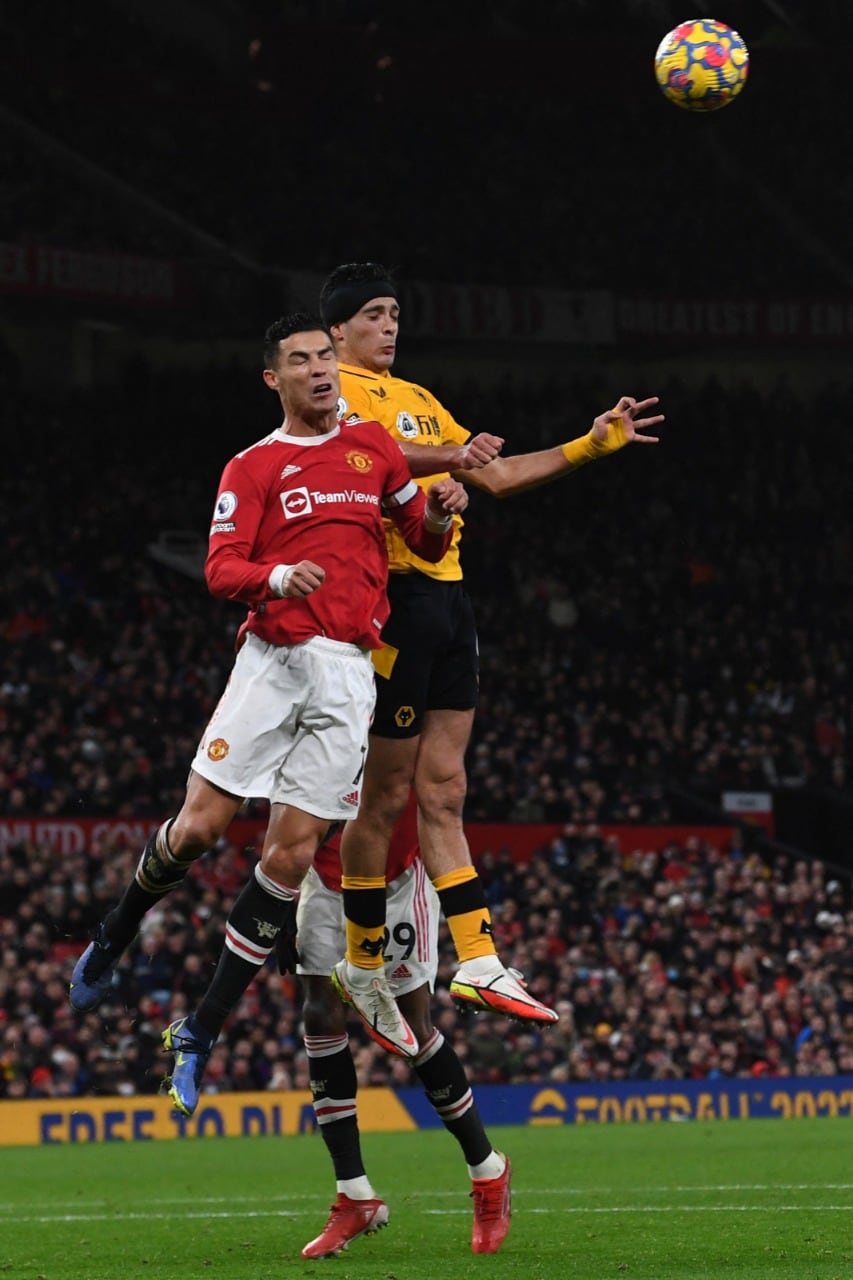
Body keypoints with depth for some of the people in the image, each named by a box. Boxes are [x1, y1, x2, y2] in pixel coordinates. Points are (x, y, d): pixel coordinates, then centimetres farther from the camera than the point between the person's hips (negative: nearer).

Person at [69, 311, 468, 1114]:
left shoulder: (372, 446, 15)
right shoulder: (252, 467, 6)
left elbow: (423, 542, 23)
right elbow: (221, 569, -4)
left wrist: (439, 514, 0)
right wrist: (278, 576, -24)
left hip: (348, 672, 2)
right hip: (272, 659, -2)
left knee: (292, 853, -4)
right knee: (200, 826, -10)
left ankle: (199, 1035, 3)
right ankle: (113, 938, 22)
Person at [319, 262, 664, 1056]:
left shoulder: (419, 401, 23)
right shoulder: (338, 393, -4)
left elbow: (497, 477, 26)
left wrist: (592, 446, 18)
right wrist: (447, 457, -42)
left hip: (446, 596, 8)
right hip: (395, 597, -8)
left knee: (442, 794, 5)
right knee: (386, 795, -4)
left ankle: (478, 965, 2)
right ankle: (362, 967, 6)